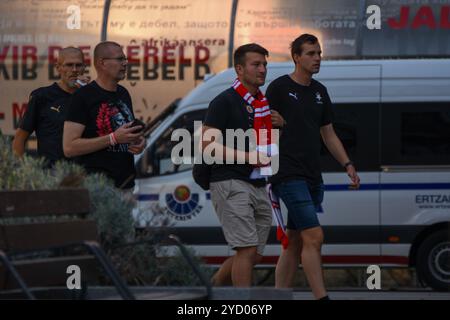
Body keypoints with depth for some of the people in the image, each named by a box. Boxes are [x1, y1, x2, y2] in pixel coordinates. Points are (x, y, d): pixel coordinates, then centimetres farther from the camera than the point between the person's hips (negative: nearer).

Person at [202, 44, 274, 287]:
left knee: (255, 254, 8)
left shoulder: (264, 103, 17)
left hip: (257, 185, 8)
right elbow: (208, 145, -14)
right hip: (230, 183, -8)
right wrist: (248, 156, -20)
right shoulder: (225, 101, -7)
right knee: (247, 249, -15)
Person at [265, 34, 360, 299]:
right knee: (314, 237, -16)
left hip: (313, 177, 8)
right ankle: (322, 298, -17)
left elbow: (328, 134, 22)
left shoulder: (319, 91, 16)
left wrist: (347, 165, 12)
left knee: (295, 243, 9)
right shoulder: (279, 88, -5)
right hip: (289, 176, -8)